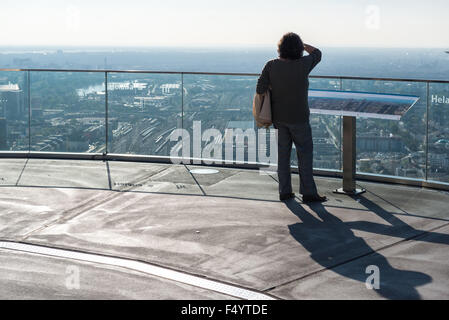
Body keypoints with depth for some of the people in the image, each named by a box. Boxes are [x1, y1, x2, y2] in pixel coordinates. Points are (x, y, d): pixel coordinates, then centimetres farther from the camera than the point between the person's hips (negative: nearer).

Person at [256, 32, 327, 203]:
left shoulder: (271, 65, -11)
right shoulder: (303, 65, -18)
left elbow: (260, 89, -12)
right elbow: (317, 53, 2)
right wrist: (302, 44, 12)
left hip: (280, 116, 4)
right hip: (298, 118, -4)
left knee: (283, 153, 11)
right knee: (305, 153, 4)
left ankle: (285, 191, 14)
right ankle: (308, 192, 6)